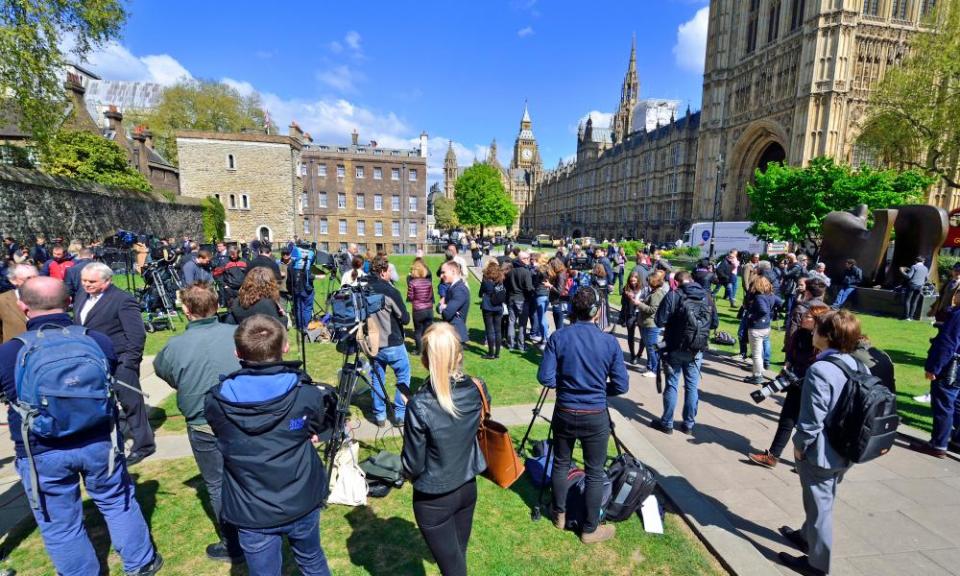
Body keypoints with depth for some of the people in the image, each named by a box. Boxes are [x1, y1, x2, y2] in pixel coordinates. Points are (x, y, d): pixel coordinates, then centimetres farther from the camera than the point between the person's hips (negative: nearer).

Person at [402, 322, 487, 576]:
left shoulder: (419, 406, -29)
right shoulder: (477, 390, -14)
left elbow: (413, 464, -17)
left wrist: (410, 473, 5)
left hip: (433, 499, -5)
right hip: (468, 487, 5)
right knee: (458, 555, 27)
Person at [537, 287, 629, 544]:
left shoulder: (559, 337, -11)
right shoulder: (610, 341, -11)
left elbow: (545, 378, -12)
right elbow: (621, 386, -7)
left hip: (564, 414, 1)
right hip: (595, 417, -1)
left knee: (560, 464, 20)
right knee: (595, 472, 14)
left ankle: (559, 515, 39)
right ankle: (590, 529, 29)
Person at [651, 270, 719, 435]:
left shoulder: (673, 295, -10)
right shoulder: (706, 296, 3)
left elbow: (659, 321, -12)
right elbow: (715, 323, 10)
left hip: (676, 349, -3)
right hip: (697, 350, 3)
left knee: (672, 385, 8)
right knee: (692, 386, 13)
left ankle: (667, 423, 18)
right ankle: (688, 424, 23)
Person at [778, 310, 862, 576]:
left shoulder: (820, 370, -27)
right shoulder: (857, 365, -3)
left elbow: (812, 420, -25)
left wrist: (800, 444, -9)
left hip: (820, 453, -8)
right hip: (845, 451, 8)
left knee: (819, 505, 9)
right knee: (823, 500, 25)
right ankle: (807, 536, 46)